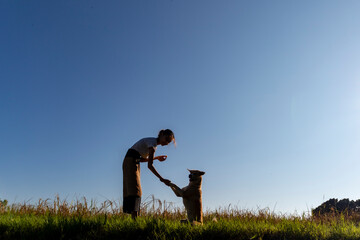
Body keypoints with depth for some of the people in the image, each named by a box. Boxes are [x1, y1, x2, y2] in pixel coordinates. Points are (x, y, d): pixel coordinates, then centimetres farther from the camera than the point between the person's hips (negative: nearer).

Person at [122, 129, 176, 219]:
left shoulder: (154, 144, 15)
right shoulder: (153, 142, -14)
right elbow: (150, 165, -20)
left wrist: (156, 158, 11)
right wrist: (162, 179, -21)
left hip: (132, 163, 10)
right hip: (131, 162, -10)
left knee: (130, 190, 2)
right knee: (135, 189, -18)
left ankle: (134, 219, 0)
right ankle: (134, 219, -25)